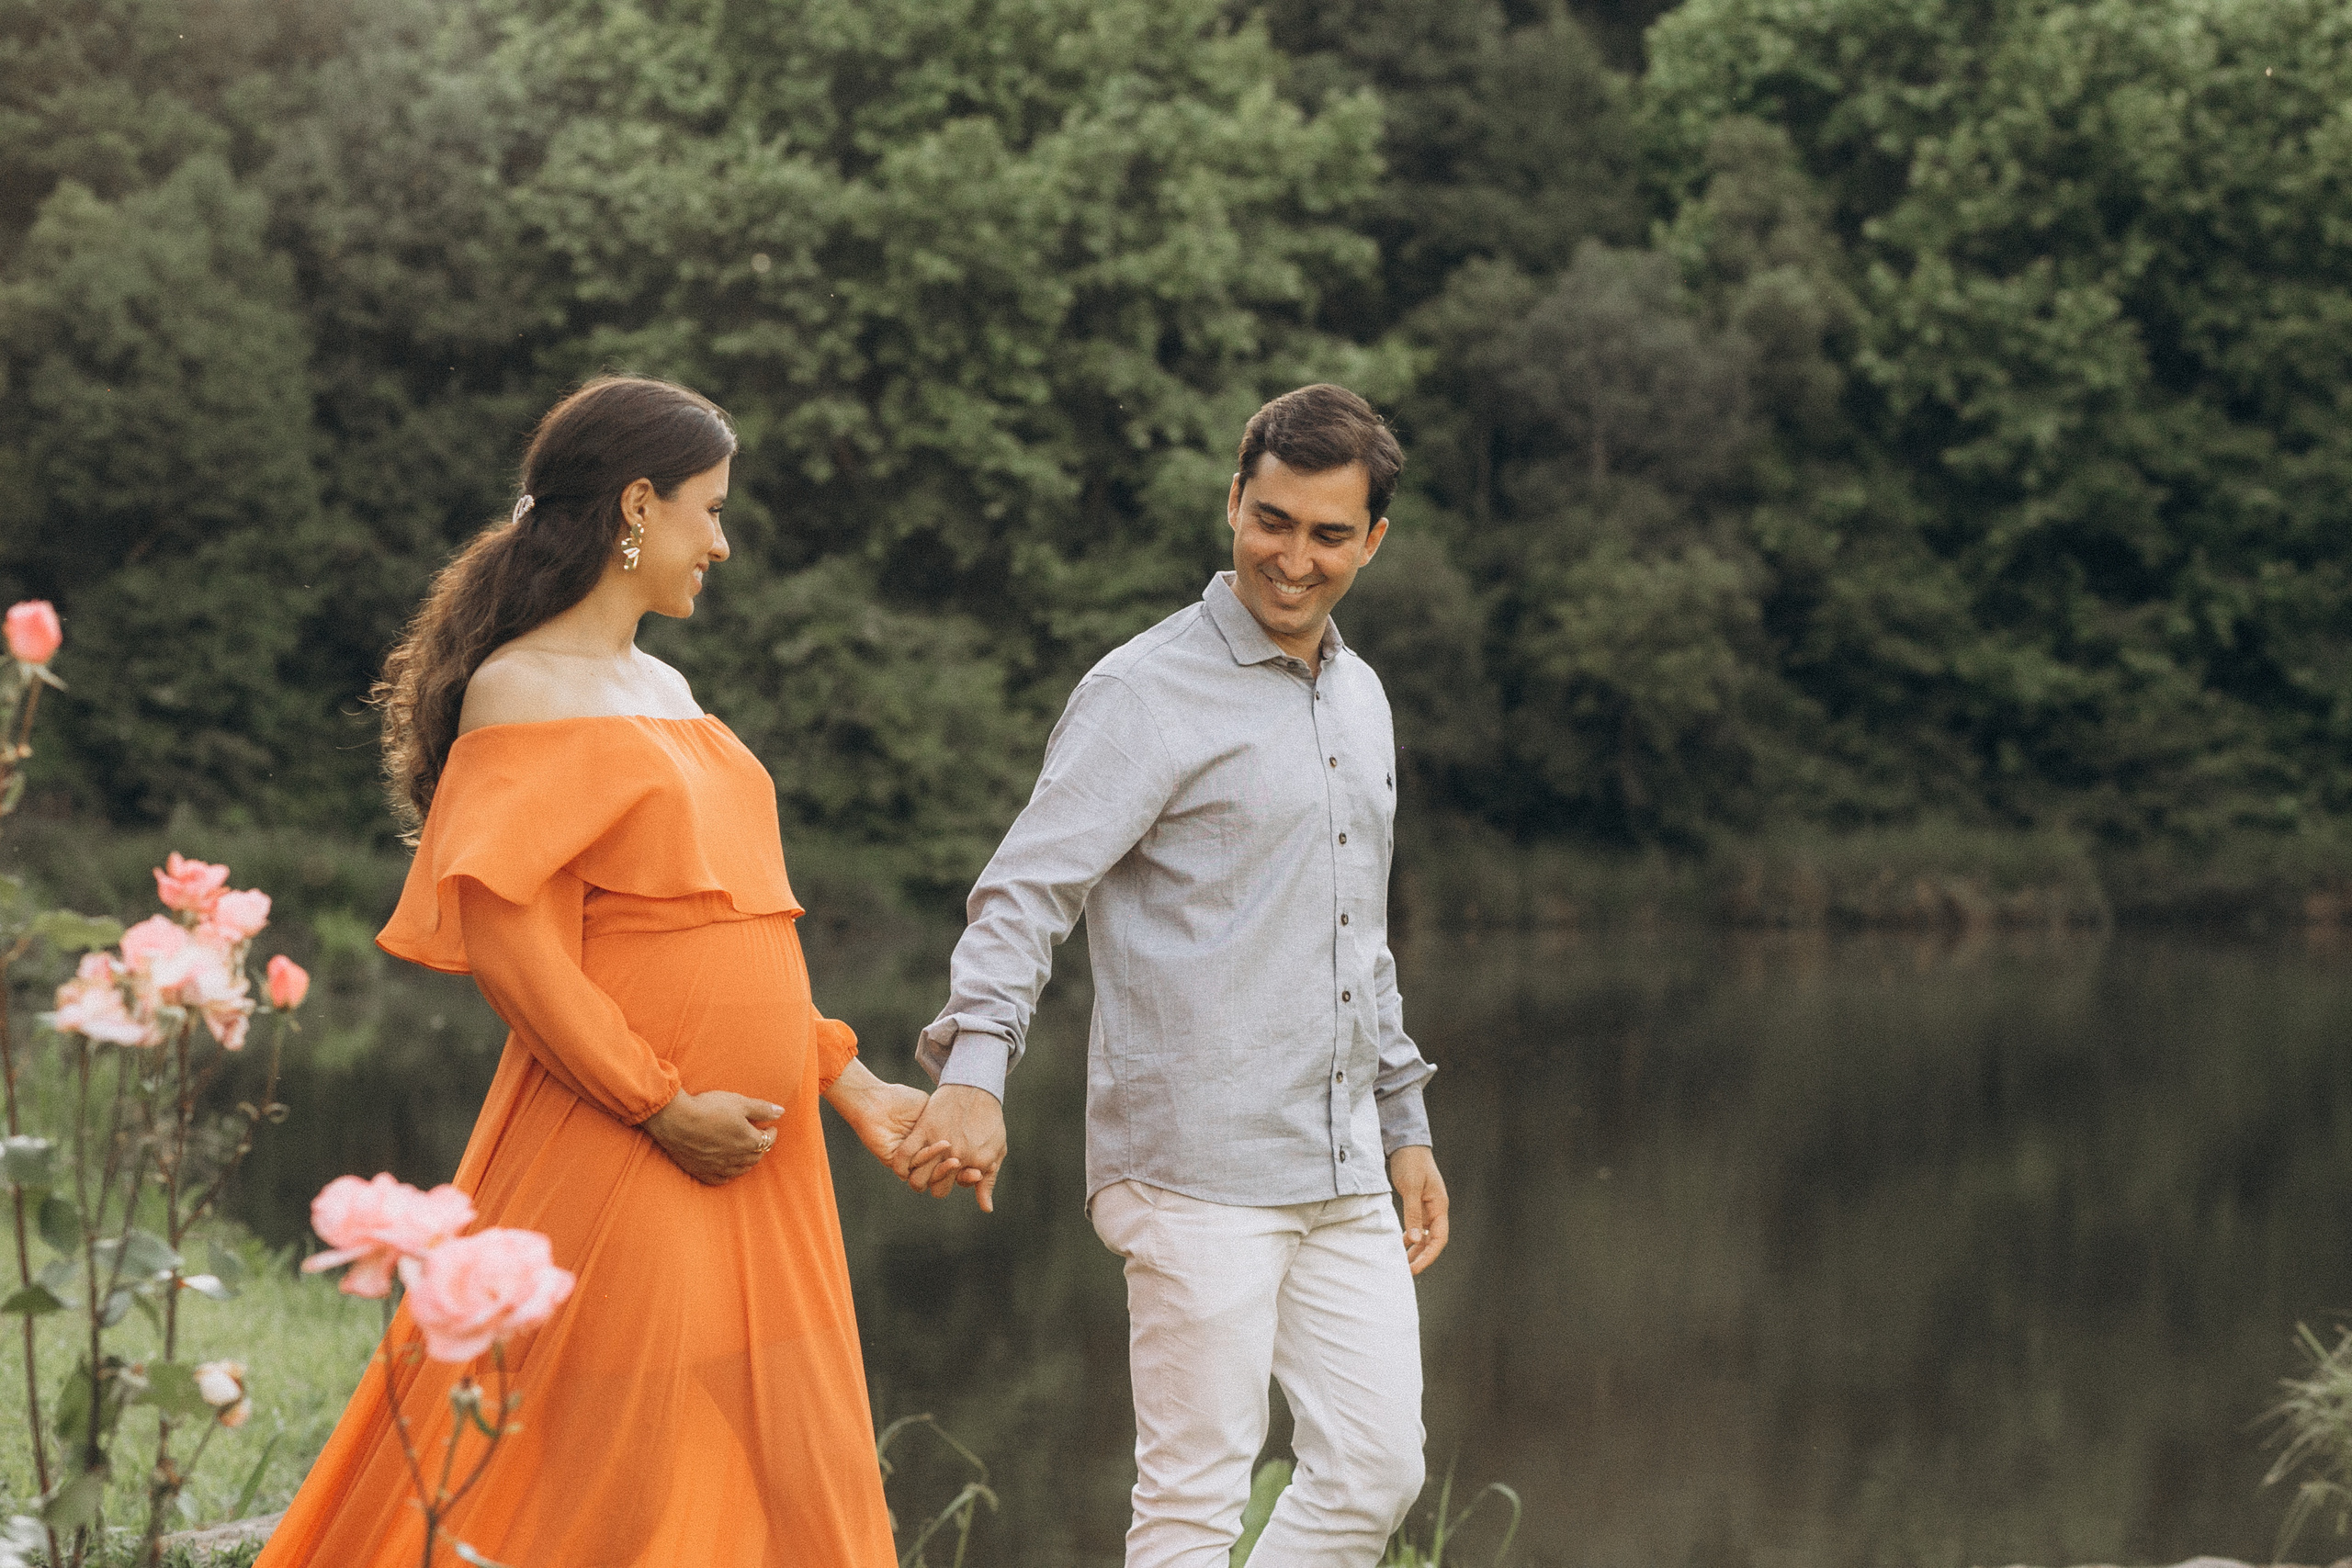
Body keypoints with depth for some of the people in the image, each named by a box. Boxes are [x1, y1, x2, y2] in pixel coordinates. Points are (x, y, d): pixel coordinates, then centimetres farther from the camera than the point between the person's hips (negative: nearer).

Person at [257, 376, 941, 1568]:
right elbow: (496, 930, -17)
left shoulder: (665, 691, 18)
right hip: (613, 1160, -9)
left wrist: (850, 1086, 14)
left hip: (746, 1162, 9)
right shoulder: (521, 690, -8)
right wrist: (661, 1106, -18)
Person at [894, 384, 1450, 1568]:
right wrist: (974, 1069, -33)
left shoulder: (1358, 698, 16)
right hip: (1197, 1168, -7)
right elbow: (1026, 890, -17)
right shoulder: (1148, 694, -9)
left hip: (1341, 1176, 8)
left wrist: (1403, 1123, 24)